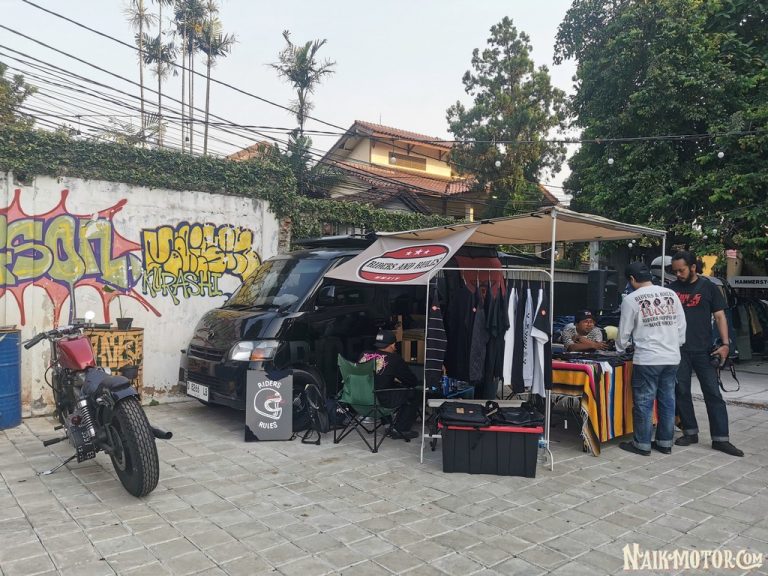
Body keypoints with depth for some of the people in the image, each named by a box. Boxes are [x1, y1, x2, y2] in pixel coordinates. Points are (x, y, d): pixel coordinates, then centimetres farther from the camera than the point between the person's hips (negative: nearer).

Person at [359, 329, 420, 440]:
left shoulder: (364, 355, 5)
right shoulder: (394, 358, -8)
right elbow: (413, 381, 3)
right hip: (381, 400, -7)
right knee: (413, 394, 11)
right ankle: (400, 430, 14)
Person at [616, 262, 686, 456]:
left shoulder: (631, 299, -7)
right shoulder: (671, 294, 6)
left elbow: (624, 332, 1)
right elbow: (681, 325, 9)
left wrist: (620, 346, 20)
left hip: (647, 359, -5)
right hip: (672, 357, 5)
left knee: (643, 402, 3)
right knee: (667, 400, 12)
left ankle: (642, 444, 10)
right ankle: (665, 442, 21)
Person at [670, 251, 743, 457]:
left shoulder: (708, 287, 2)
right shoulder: (672, 289, 6)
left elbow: (719, 316, 1)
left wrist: (725, 343, -10)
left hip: (703, 350, -2)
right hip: (678, 349, 2)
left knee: (713, 393, 0)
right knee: (681, 392, 6)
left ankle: (720, 439, 5)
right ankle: (690, 432, 18)